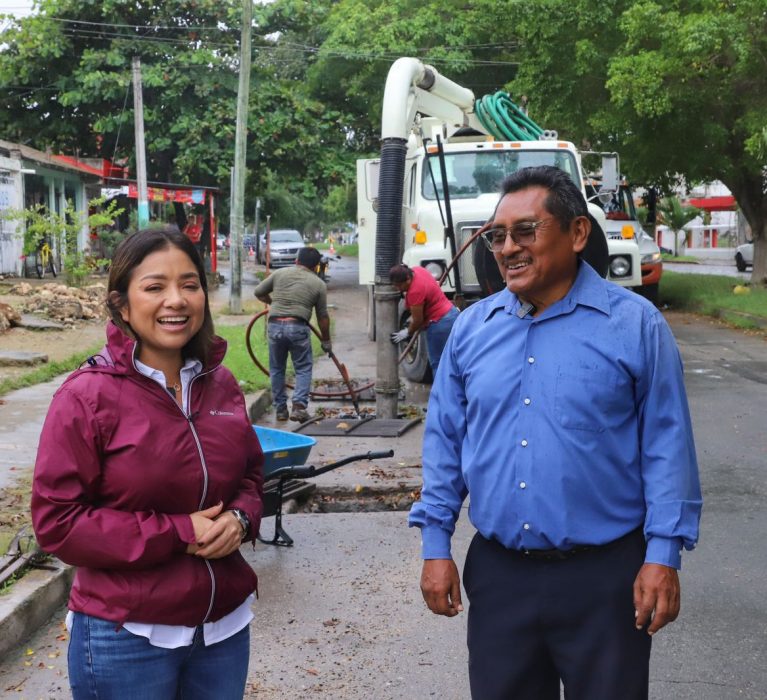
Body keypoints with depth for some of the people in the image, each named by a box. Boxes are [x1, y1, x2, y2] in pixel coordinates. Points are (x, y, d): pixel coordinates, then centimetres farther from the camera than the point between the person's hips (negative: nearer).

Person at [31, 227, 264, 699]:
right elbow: (58, 521, -14)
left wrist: (239, 520, -8)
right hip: (127, 641, -5)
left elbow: (251, 474, 15)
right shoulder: (88, 396, -13)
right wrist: (177, 533, -19)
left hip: (225, 624, 5)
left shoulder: (220, 385, 3)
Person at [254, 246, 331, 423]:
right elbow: (322, 317, 10)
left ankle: (280, 409, 20)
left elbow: (259, 292, 16)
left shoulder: (280, 273, 10)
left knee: (277, 369, 16)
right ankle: (299, 405, -5)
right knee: (303, 368, 10)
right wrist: (326, 341, 21)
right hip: (298, 327, -2)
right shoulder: (319, 284, 7)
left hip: (274, 325, 2)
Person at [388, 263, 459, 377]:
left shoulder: (415, 292, -24)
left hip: (440, 323, -10)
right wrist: (413, 316, 18)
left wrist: (407, 333, 4)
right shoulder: (416, 270, 3)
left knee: (437, 363, -1)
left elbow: (418, 320, -15)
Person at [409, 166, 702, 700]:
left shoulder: (634, 324, -6)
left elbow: (666, 445, -6)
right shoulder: (472, 328, 4)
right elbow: (444, 441, 8)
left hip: (605, 575, -3)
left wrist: (664, 555, -10)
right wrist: (436, 544, 4)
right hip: (497, 571, 3)